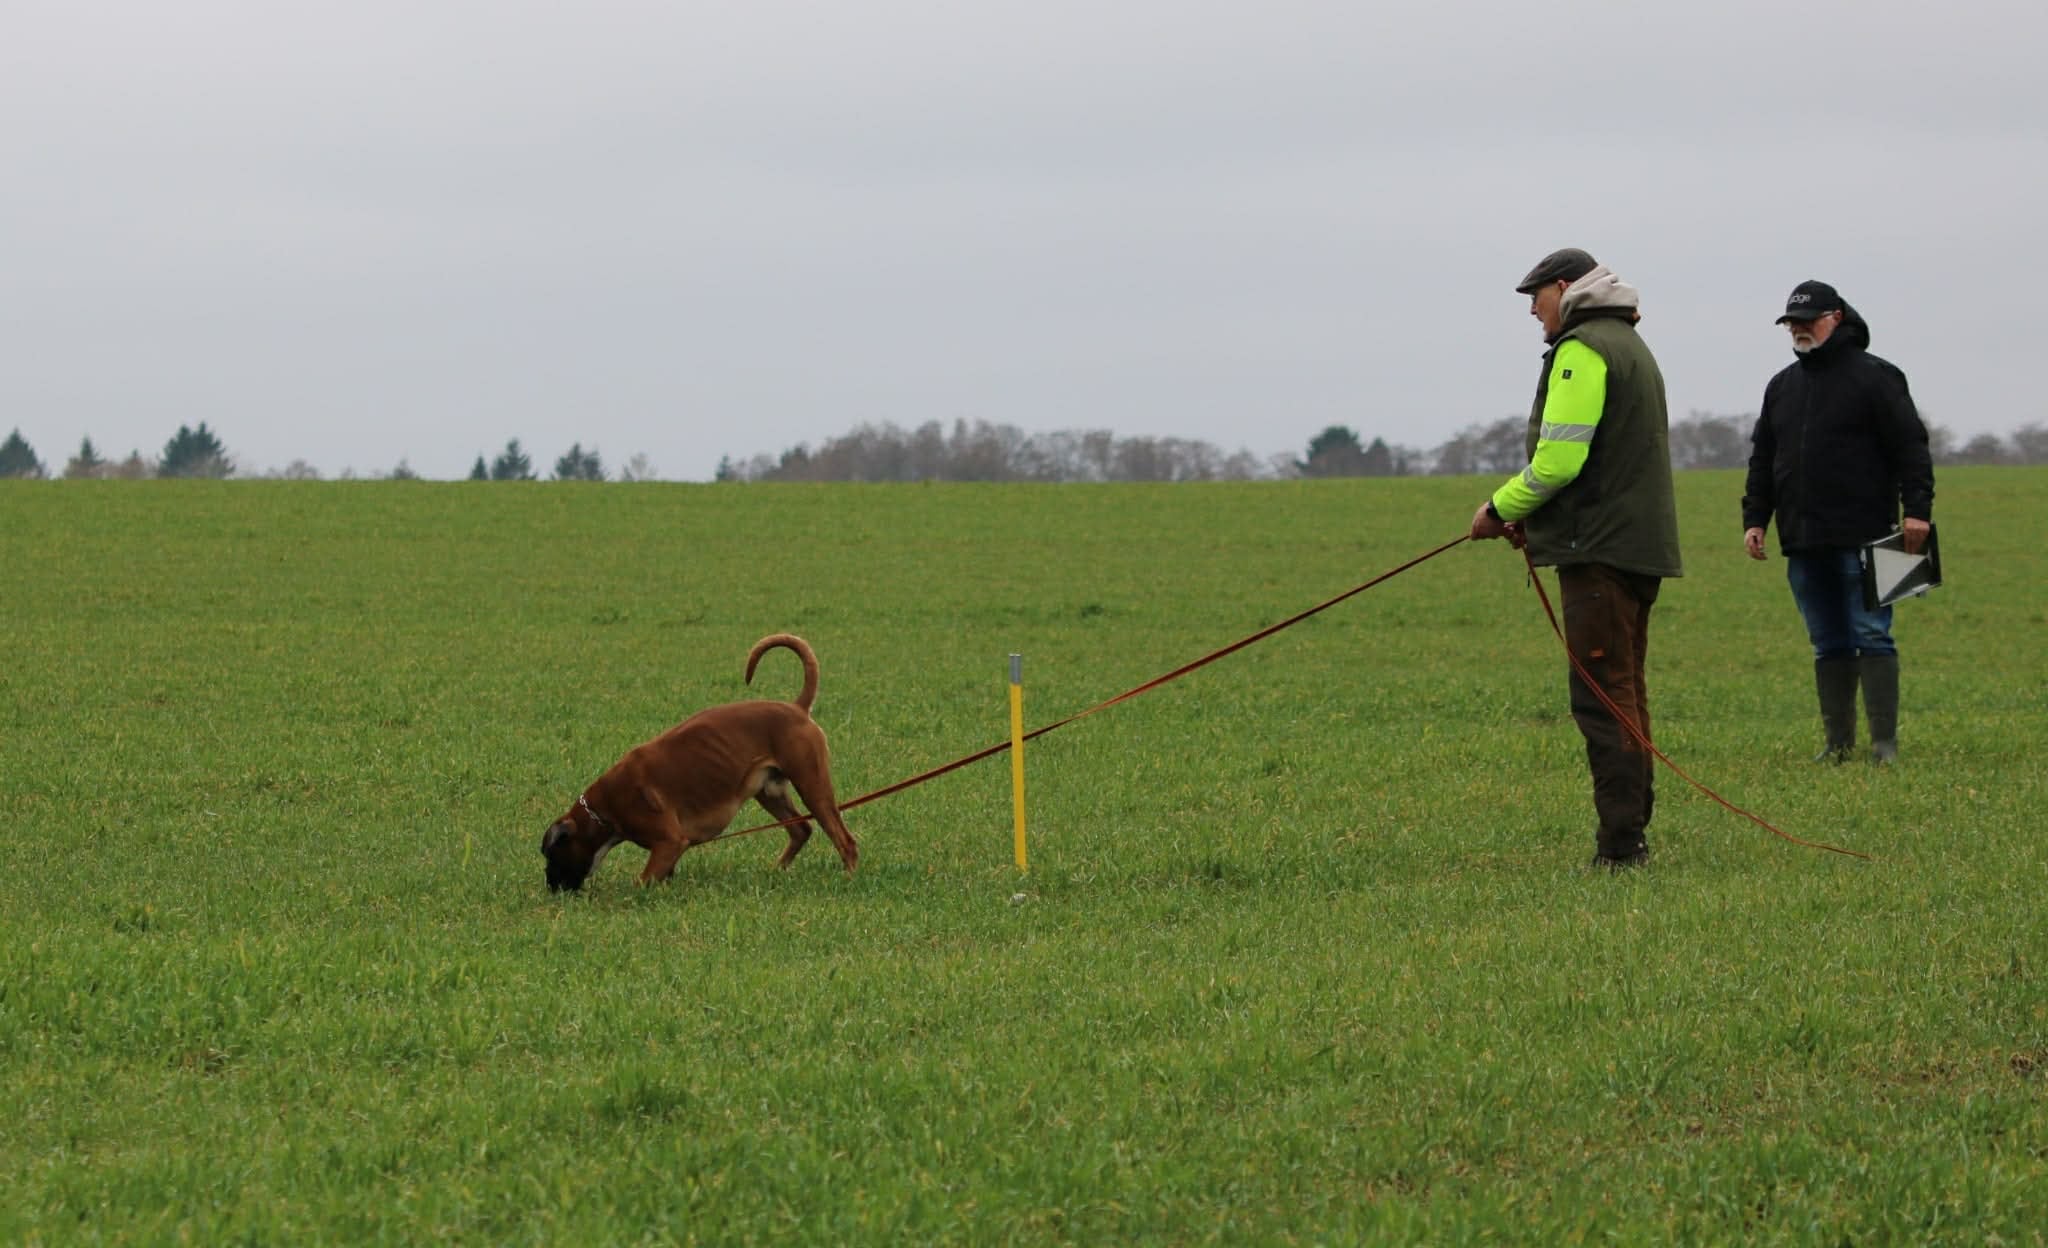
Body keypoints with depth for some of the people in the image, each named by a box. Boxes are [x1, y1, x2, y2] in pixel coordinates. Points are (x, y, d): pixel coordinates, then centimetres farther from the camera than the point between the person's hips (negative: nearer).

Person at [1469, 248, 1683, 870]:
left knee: (1603, 698, -10)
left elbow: (1559, 459, -19)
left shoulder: (1582, 351, -10)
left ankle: (1619, 844, -13)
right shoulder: (1631, 346, 23)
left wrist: (1501, 508, -3)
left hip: (1600, 549, -10)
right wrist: (1532, 517, 15)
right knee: (1624, 694, 15)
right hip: (1640, 545, 10)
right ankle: (1632, 835, 18)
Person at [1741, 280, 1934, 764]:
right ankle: (1838, 741, 10)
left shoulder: (1874, 376, -1)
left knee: (1871, 637, -6)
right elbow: (1762, 459, 21)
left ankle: (1885, 742, -5)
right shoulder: (1782, 387, 18)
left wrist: (1918, 508, -14)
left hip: (1863, 540, -6)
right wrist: (1754, 519, 13)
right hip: (1804, 542, 6)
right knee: (1829, 646, 7)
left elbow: (1910, 447, -5)